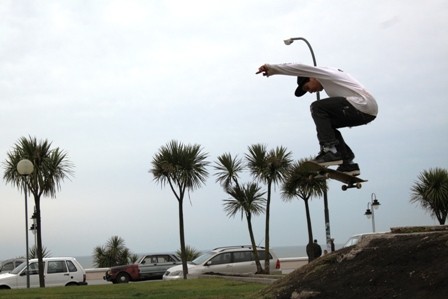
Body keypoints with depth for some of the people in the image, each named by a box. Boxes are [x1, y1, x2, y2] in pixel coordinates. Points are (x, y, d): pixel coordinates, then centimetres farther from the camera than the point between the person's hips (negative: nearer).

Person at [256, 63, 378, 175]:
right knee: (326, 124, 17)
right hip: (369, 112, 10)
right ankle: (348, 163, 13)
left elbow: (298, 68, -9)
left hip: (362, 106, -10)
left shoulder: (325, 72, 2)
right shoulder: (329, 76, 30)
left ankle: (329, 150, -14)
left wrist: (272, 69, -5)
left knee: (317, 107, -9)